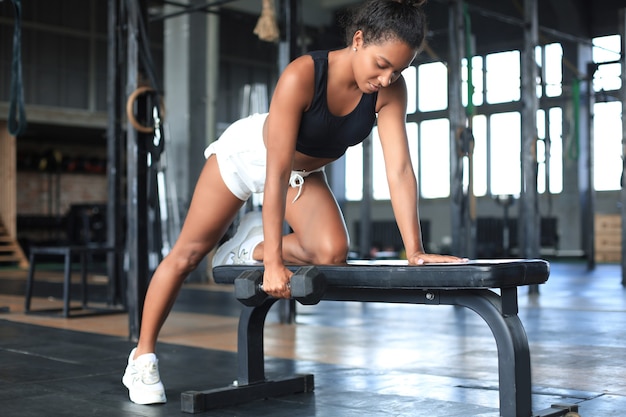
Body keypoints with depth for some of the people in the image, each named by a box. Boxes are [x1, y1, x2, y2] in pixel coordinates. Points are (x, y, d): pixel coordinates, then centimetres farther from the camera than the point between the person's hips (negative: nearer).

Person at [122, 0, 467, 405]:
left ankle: (249, 248, 8)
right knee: (188, 253, 3)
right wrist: (274, 262, -42)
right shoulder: (302, 76, -39)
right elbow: (277, 172, -41)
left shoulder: (390, 90, -26)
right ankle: (142, 358, 20)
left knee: (333, 253, -20)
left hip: (306, 171, 4)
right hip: (247, 152, -4)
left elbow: (400, 168, -26)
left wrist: (415, 250, -32)